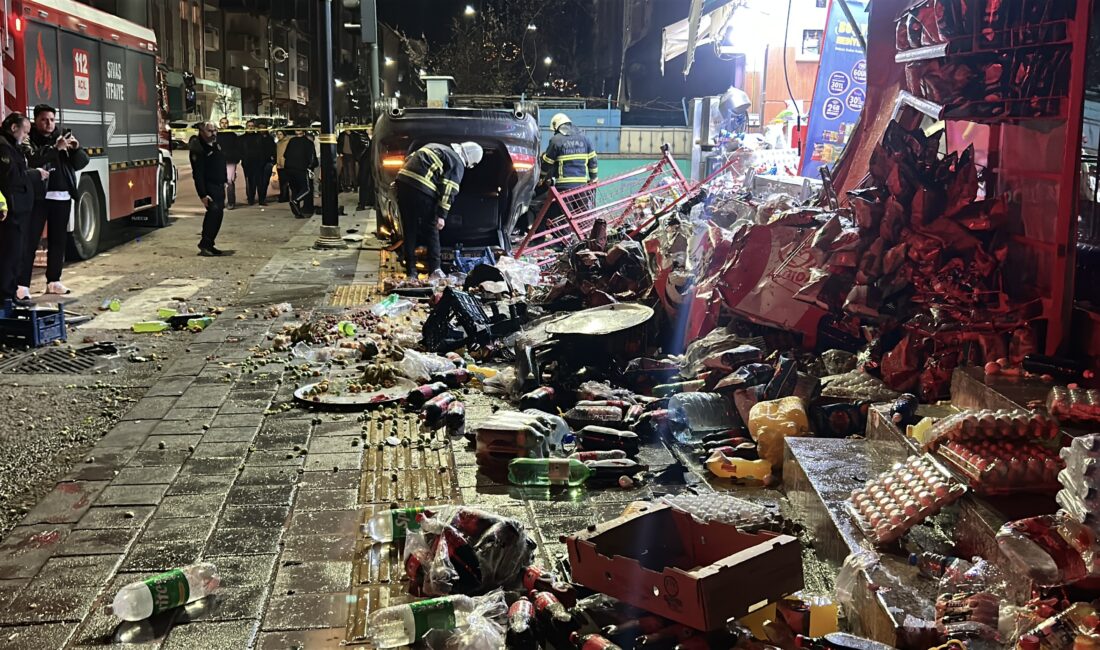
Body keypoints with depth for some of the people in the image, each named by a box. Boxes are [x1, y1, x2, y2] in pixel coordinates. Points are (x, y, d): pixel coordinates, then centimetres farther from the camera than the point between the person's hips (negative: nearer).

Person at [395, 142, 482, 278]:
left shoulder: (436, 148, 28)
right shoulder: (458, 163, 5)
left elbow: (408, 159, 25)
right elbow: (448, 190, -4)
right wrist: (441, 215, -4)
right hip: (421, 189, -7)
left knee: (409, 230, 14)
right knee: (431, 229, 11)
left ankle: (410, 271, 16)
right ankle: (435, 269, 13)